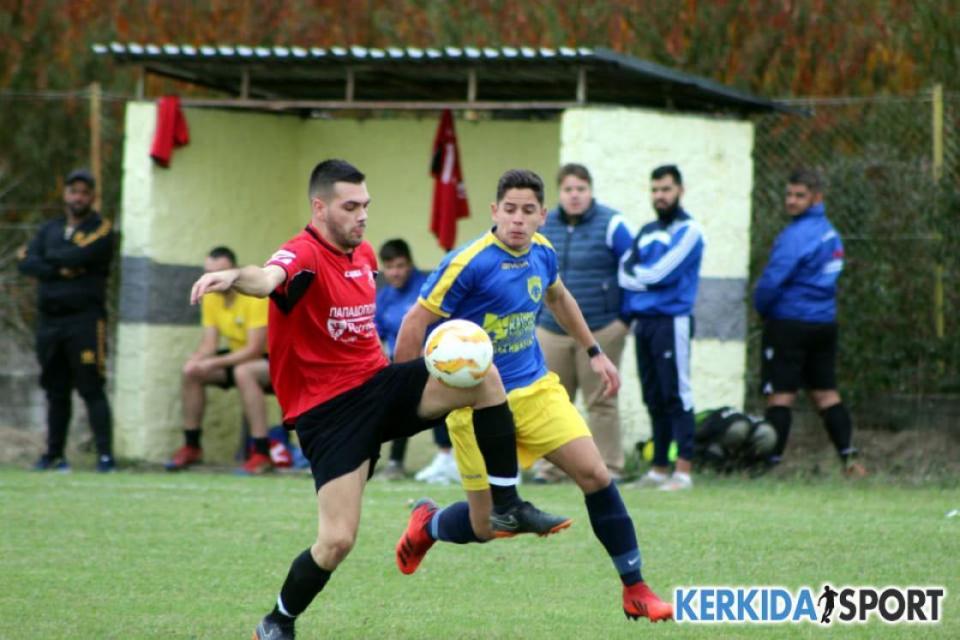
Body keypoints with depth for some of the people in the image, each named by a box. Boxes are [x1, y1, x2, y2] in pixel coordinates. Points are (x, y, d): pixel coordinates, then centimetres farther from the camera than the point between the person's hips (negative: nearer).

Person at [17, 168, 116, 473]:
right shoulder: (50, 229, 16)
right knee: (56, 391, 9)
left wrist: (49, 257, 0)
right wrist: (60, 270, -12)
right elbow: (26, 263, 2)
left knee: (91, 388, -10)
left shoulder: (100, 229, 1)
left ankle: (105, 455, -12)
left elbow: (79, 256, -16)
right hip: (49, 319, 5)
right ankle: (54, 454, 13)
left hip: (85, 319, -5)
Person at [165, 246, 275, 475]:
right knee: (191, 372, -6)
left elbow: (255, 349, -28)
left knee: (243, 372, -37)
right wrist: (195, 361, -23)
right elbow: (208, 344, 0)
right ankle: (191, 447, 8)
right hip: (239, 355, 8)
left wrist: (213, 363, -33)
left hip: (273, 359, -8)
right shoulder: (211, 298, -1)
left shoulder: (257, 295, -24)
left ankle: (261, 455, -35)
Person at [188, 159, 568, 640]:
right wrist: (235, 277, -65)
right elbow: (268, 279, -43)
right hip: (327, 409, -7)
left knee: (484, 377, -13)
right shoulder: (304, 255, -18)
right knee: (337, 541, -13)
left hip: (379, 384, 7)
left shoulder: (365, 254, 9)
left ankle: (507, 508, -5)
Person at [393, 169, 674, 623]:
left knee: (595, 475, -9)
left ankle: (635, 590, 0)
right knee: (486, 528, 0)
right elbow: (415, 323, -15)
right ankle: (427, 523, 35)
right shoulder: (468, 263, -21)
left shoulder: (542, 253, 0)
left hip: (535, 389, 5)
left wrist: (594, 352, 26)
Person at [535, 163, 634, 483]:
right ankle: (549, 465, 10)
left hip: (601, 332, -4)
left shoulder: (611, 225, -4)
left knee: (601, 402, -2)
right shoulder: (544, 226, 9)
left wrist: (626, 316, -2)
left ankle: (609, 466, 3)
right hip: (551, 332, 4)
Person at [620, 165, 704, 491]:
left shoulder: (688, 231, -4)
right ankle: (659, 469, 14)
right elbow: (625, 269, 12)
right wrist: (628, 311, -3)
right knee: (654, 399, 9)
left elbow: (660, 274, -12)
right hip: (643, 322, 7)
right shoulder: (647, 232, 18)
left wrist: (632, 276, 3)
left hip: (671, 321, -7)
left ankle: (683, 470, -11)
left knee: (676, 396, -9)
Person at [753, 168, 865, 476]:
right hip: (825, 323, 8)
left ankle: (771, 461, -10)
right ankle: (849, 458, 7)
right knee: (826, 393, 12)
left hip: (790, 324, -8)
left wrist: (761, 307, 2)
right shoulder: (830, 232, 12)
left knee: (781, 394, -7)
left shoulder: (797, 235, -16)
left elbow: (772, 280, -19)